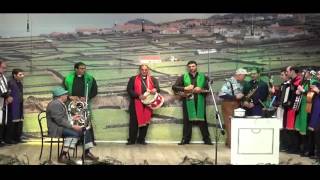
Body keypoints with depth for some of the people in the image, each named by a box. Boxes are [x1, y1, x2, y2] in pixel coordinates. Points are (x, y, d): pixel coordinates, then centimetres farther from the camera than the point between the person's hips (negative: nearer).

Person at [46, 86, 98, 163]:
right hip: (57, 129, -11)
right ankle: (63, 156, -30)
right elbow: (59, 120, -25)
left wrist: (72, 118, 20)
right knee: (74, 134, -34)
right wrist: (73, 126, -25)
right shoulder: (55, 104, -18)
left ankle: (87, 153, 11)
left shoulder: (60, 103, 17)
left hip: (64, 126, 11)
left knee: (85, 130, 5)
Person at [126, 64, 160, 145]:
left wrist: (155, 90, -21)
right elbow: (129, 90, -2)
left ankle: (141, 139, 14)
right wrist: (138, 96, -14)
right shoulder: (133, 79, 7)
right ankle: (132, 140, 7)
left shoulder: (153, 79, 13)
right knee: (134, 122, -1)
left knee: (145, 121, 3)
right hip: (136, 104, -2)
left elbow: (158, 88, 5)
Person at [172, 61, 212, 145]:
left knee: (202, 120, 2)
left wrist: (201, 90, -14)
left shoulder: (203, 77, 9)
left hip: (200, 102, 0)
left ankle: (207, 139, 9)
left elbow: (209, 89, 5)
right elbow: (174, 87, 1)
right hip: (188, 101, 0)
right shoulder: (183, 77, 8)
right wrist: (185, 88, -12)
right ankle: (185, 139, 9)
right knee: (187, 120, 2)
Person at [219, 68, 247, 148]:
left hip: (237, 106, 8)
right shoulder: (229, 82, -14)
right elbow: (221, 94, -21)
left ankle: (228, 142, 19)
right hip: (228, 105, -8)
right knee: (230, 125, -3)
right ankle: (231, 143, 6)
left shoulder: (240, 84, 11)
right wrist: (235, 97, -21)